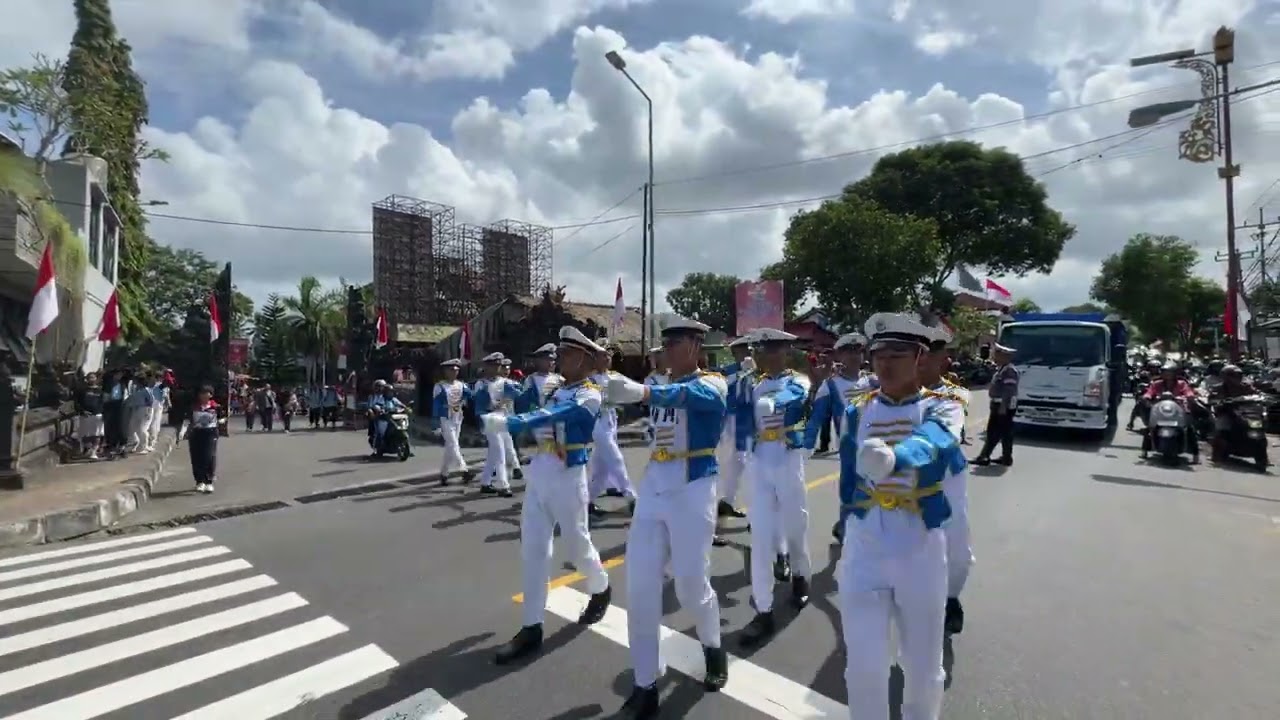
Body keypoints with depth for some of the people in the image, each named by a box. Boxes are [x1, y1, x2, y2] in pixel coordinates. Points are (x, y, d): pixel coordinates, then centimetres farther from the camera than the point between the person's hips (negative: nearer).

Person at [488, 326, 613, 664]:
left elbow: (554, 417, -30)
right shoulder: (557, 390, 13)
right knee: (532, 550, 6)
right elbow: (542, 418, 7)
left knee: (577, 544, 12)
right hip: (539, 473, 7)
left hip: (567, 477, -7)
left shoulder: (591, 395, -13)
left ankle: (602, 590, 42)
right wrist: (495, 418, -6)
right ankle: (531, 627, 17)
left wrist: (508, 423, -40)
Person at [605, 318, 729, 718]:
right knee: (639, 588, 2)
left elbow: (690, 396, -32)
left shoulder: (712, 384, -9)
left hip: (693, 491, -5)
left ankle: (713, 649, 40)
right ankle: (645, 687, 18)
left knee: (691, 586, 6)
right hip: (653, 490, 6)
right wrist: (614, 389, -9)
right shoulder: (663, 387, 13)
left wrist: (642, 392, -49)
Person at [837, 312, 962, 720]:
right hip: (863, 550, 1)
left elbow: (930, 443, -31)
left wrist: (893, 457, -53)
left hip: (921, 551, -1)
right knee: (863, 666, 2)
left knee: (923, 665, 15)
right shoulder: (857, 413, 3)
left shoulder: (939, 409, -5)